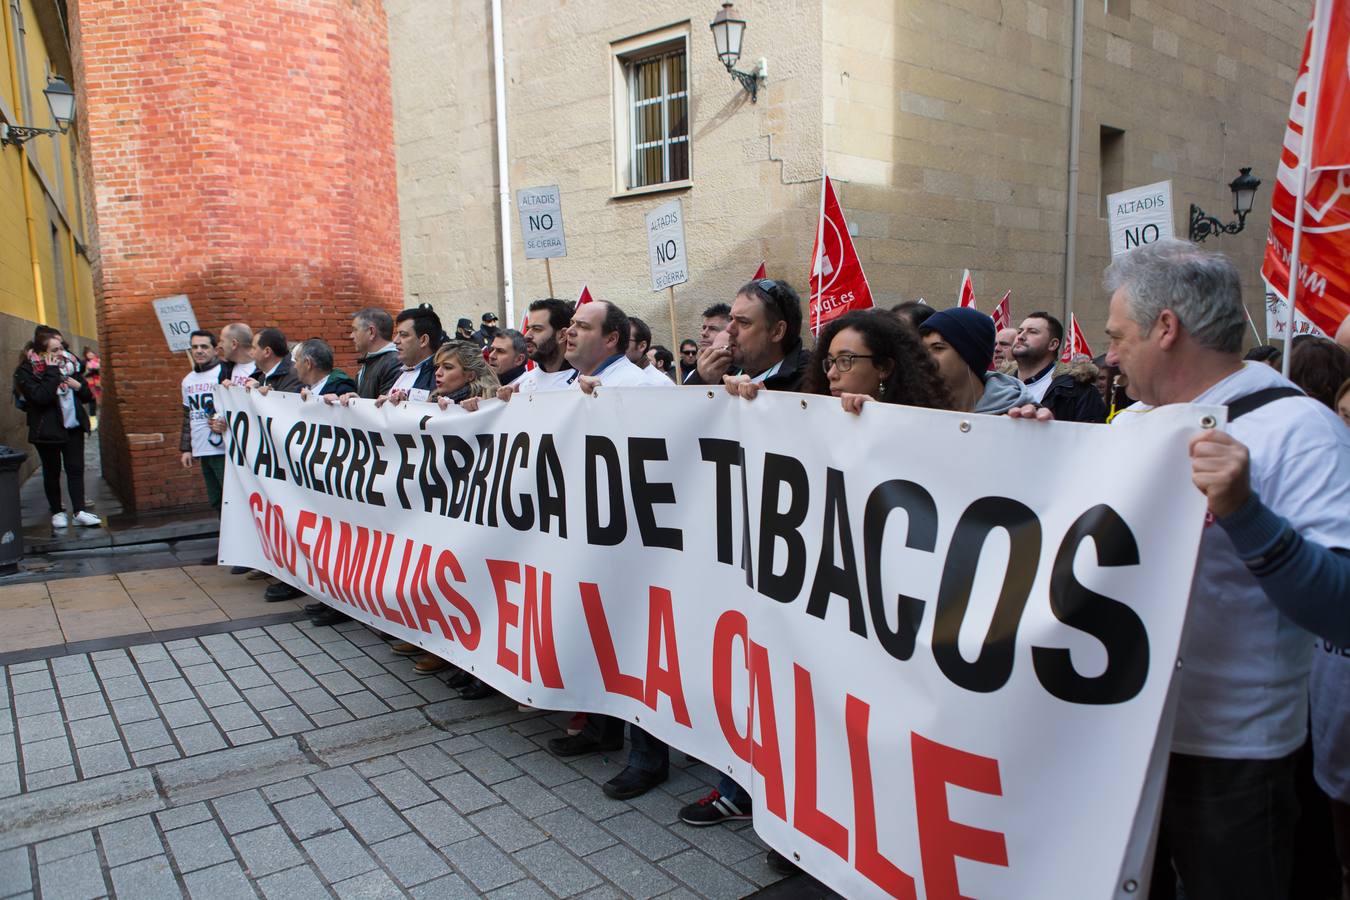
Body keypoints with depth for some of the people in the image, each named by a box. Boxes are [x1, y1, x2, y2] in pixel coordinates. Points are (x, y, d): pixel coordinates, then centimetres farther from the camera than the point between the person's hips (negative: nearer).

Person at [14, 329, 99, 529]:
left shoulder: (67, 363, 6)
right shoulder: (26, 371, -10)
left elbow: (86, 396, 12)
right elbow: (41, 397, -25)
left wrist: (79, 386, -10)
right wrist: (52, 372, -23)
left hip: (73, 426, 4)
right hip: (48, 430, -4)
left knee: (76, 469, 0)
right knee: (52, 471, 8)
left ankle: (78, 511, 0)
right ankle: (57, 512, 20)